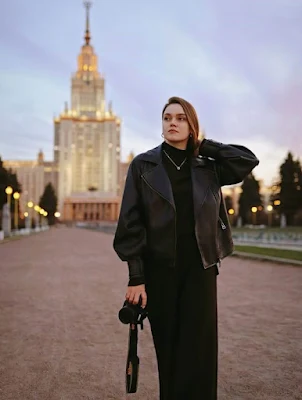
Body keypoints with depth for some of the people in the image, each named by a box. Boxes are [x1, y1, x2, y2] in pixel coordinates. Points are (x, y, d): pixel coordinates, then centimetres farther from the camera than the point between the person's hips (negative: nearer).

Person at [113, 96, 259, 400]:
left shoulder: (207, 167, 7)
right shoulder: (143, 165, -1)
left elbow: (249, 160, -4)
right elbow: (131, 223, -4)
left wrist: (202, 145, 2)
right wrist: (136, 277, -10)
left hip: (199, 270, 2)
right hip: (159, 270, -1)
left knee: (198, 353, 1)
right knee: (167, 350, 8)